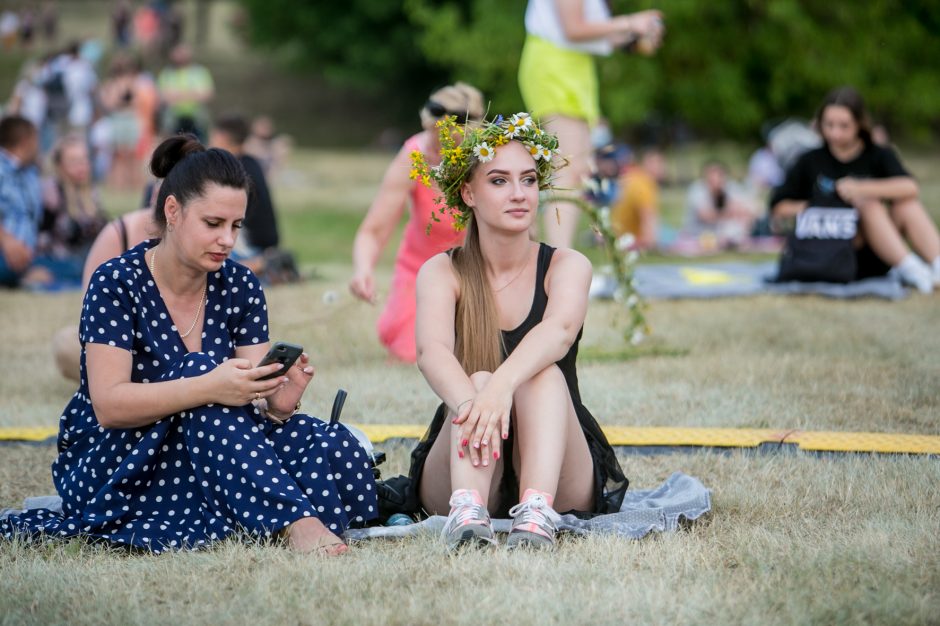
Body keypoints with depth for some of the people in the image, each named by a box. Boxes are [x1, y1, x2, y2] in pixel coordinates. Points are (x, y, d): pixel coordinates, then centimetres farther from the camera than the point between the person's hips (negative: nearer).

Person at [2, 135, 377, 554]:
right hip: (109, 469, -4)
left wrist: (276, 402, -29)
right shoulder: (117, 284, -12)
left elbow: (251, 401, -4)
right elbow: (109, 405, -23)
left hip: (203, 453, 4)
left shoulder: (239, 288, 2)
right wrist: (209, 388, -37)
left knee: (335, 448, -20)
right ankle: (297, 522, -39)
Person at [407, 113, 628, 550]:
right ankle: (468, 511, -53)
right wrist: (470, 401, -46)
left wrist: (503, 384, -47)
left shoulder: (567, 266, -1)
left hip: (563, 477, 0)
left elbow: (558, 331, -25)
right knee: (477, 380, -28)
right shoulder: (442, 272, -1)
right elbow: (431, 350, -22)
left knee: (544, 375, -28)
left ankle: (537, 511, -52)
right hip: (458, 476, 0)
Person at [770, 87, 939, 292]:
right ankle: (909, 270, -42)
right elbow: (778, 209, 7)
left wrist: (861, 188, -24)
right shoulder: (810, 162, 8)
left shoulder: (879, 157, 6)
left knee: (908, 205, -21)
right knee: (870, 205, -26)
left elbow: (910, 188, -14)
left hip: (874, 259, 2)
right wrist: (811, 208, -11)